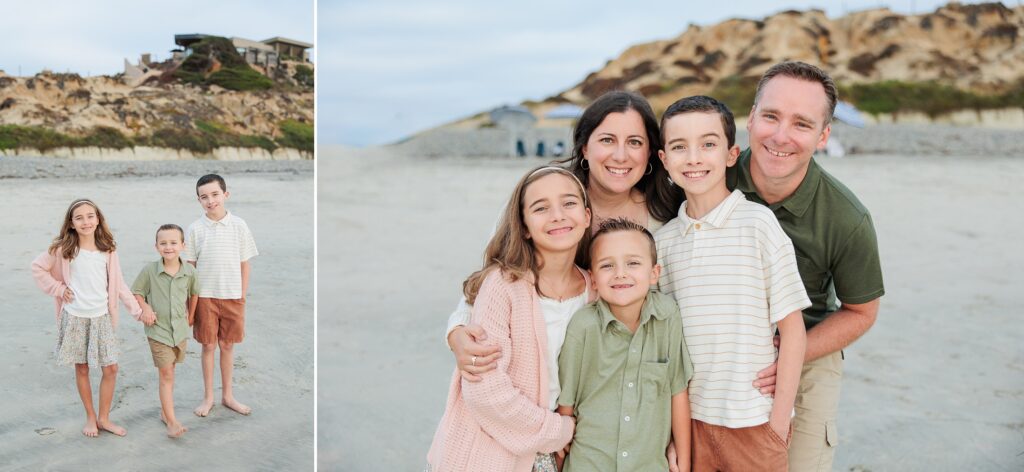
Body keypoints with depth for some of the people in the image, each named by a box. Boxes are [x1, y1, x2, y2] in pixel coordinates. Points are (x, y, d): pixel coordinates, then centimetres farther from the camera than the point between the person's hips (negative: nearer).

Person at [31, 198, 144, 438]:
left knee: (111, 368, 1)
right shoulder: (63, 249, -6)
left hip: (102, 317, 2)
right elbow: (38, 267, 3)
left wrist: (135, 308, -2)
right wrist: (58, 289, -4)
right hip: (75, 317, -2)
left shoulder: (107, 249, 0)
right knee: (81, 369, 8)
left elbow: (118, 283, 3)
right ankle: (90, 417, 24)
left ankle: (104, 418, 18)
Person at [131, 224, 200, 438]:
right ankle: (172, 421, -6)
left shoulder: (189, 272, -4)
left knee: (169, 372, 16)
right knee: (166, 374, -6)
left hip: (180, 330, 3)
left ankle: (165, 411, 31)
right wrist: (145, 309, -14)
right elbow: (136, 292, 1)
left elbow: (194, 292, 15)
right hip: (158, 330, -3)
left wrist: (191, 315, 16)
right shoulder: (149, 270, -11)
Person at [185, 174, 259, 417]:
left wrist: (243, 297, 2)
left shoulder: (239, 225, -3)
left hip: (232, 296, 1)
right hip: (205, 296, 0)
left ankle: (228, 395, 25)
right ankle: (208, 396, 22)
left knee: (228, 346, 11)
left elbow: (244, 265, 2)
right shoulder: (195, 228, -3)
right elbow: (190, 266, 2)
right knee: (208, 346, 8)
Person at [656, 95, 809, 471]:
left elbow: (792, 327, -7)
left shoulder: (757, 222, -9)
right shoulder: (663, 239, 2)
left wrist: (779, 421, -8)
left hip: (754, 421, -3)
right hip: (689, 417, 3)